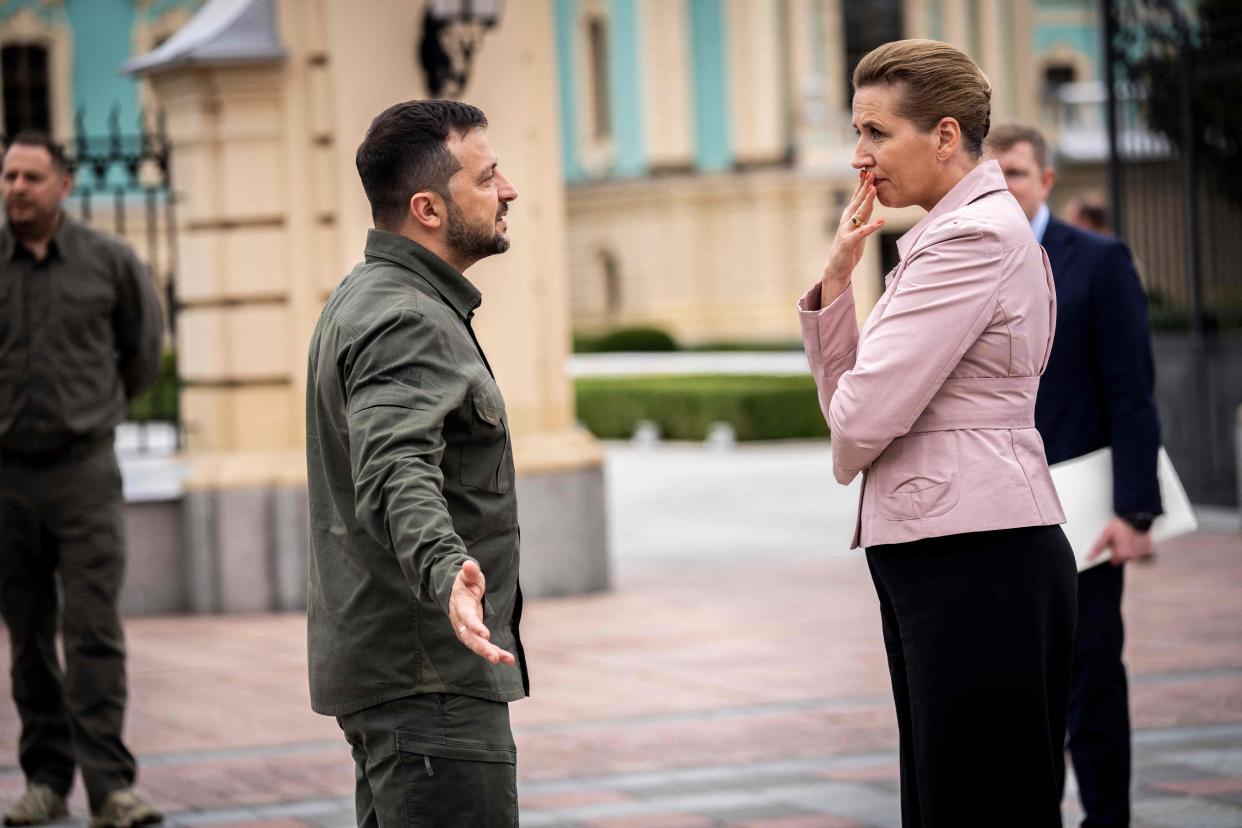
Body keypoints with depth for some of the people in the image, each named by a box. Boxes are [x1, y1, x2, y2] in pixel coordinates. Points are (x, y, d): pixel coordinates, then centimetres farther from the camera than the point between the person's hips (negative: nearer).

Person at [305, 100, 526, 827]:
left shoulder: (375, 299, 16)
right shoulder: (405, 320, -18)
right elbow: (396, 474, -35)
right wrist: (445, 570, -52)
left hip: (382, 662, 11)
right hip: (427, 678, -11)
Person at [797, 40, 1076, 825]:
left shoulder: (977, 235, -13)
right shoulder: (948, 232, 18)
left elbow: (865, 417, -18)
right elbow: (846, 399, 16)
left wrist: (848, 455, 5)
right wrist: (838, 275, 4)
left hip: (976, 562, -10)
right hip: (938, 559, 10)